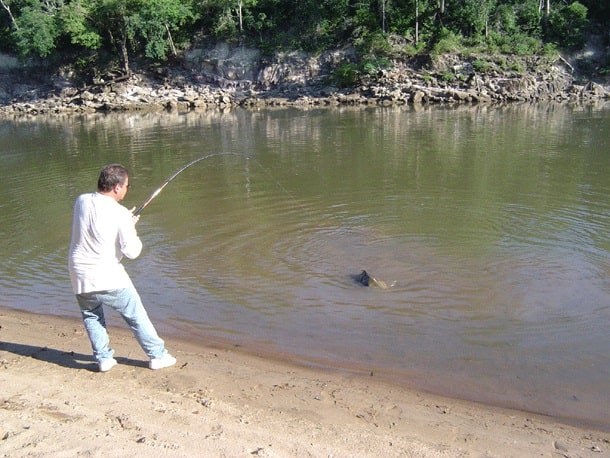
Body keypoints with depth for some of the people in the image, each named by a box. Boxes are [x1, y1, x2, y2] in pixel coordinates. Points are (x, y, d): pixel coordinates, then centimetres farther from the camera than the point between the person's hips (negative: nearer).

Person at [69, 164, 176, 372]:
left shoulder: (81, 201, -1)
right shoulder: (120, 214, -16)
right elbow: (132, 252, -14)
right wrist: (131, 229, 3)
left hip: (80, 278, 4)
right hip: (108, 277, -4)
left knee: (91, 316, 25)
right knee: (137, 316, 10)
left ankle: (103, 358, 21)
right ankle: (157, 356, 18)